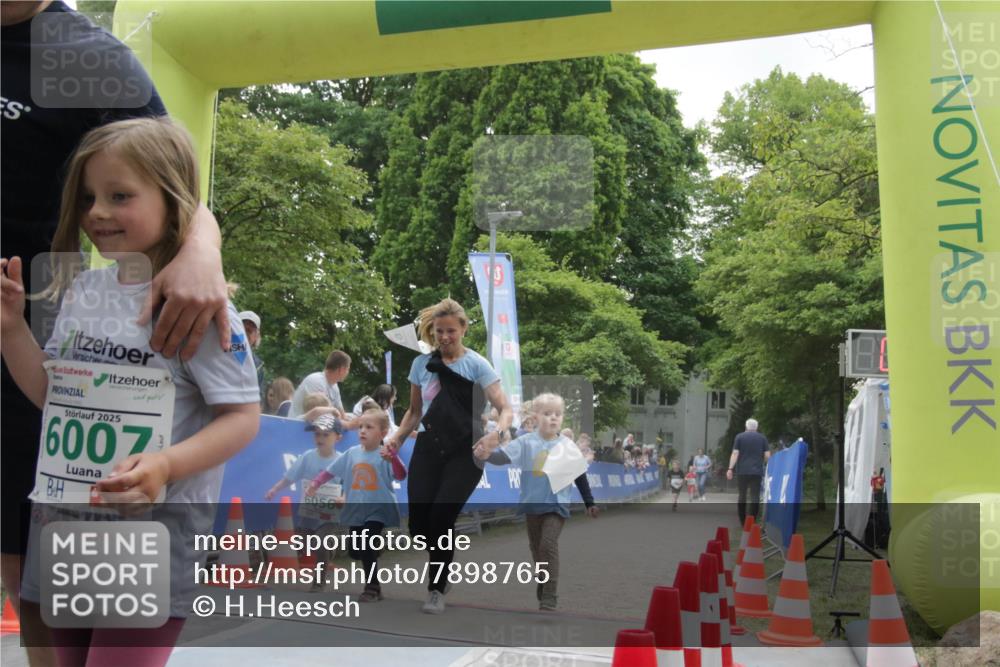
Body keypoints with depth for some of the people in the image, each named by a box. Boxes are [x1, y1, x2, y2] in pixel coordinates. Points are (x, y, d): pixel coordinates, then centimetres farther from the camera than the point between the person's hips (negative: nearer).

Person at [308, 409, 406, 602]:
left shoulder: (385, 454, -13)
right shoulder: (352, 453, 2)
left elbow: (401, 476, -26)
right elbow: (331, 471, 11)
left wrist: (392, 458, -44)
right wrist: (315, 483, 2)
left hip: (378, 510, -6)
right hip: (356, 510, 6)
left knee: (367, 549, -12)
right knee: (355, 551, 13)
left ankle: (373, 588, 4)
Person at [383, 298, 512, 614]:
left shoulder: (477, 365, -5)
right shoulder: (422, 363, 6)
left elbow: (505, 409, -12)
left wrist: (498, 432, -33)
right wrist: (398, 436, 0)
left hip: (465, 451, -3)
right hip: (428, 448, 3)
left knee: (441, 515, -16)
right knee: (418, 524, -4)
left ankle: (437, 590, 8)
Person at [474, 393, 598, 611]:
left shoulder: (568, 446, -5)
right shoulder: (526, 442, -8)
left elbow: (580, 476, 5)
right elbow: (504, 455, -22)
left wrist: (590, 503, 9)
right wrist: (487, 455, -44)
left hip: (557, 504, -2)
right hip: (532, 503, 2)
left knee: (549, 545, -13)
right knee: (536, 546, 16)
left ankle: (549, 598, -8)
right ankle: (544, 580, 41)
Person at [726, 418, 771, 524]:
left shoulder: (739, 437, 4)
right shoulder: (762, 438, 7)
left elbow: (735, 453, -4)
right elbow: (767, 455, 3)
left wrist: (730, 468, -6)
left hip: (742, 471, 0)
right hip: (757, 471, 0)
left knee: (742, 495, 10)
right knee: (755, 496, -2)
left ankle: (742, 522, 11)